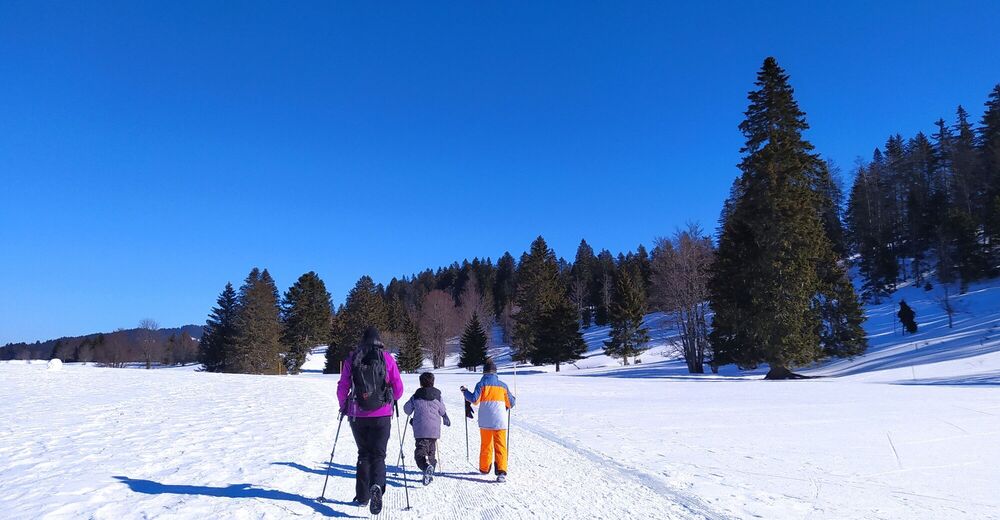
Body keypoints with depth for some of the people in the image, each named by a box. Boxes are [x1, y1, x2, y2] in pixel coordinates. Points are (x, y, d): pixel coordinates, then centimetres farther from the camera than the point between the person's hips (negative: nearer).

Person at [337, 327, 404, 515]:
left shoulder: (351, 358, 0)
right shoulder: (387, 358, -2)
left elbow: (342, 388, 1)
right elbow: (398, 389, -1)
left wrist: (343, 406, 19)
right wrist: (389, 400, 20)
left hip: (357, 415, 1)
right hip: (382, 415, -1)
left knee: (363, 454, 17)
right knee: (378, 455, 5)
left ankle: (362, 495, 18)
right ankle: (377, 487, -20)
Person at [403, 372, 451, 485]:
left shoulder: (416, 396, 0)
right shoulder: (438, 395, 5)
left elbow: (407, 409, 9)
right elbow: (442, 411, 13)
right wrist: (446, 419, 35)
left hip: (420, 430, -2)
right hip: (434, 430, 3)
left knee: (420, 451, -4)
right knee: (431, 451, 17)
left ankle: (426, 465, -32)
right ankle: (430, 473, 13)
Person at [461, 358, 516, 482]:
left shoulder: (481, 384, 0)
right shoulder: (502, 385, 8)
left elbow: (475, 400, -9)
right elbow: (511, 403, 11)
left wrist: (465, 392, 8)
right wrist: (506, 405, 35)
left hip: (485, 421, 0)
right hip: (500, 421, 0)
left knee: (485, 445, 16)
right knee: (500, 446, -1)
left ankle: (484, 468, 27)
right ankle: (501, 471, -14)